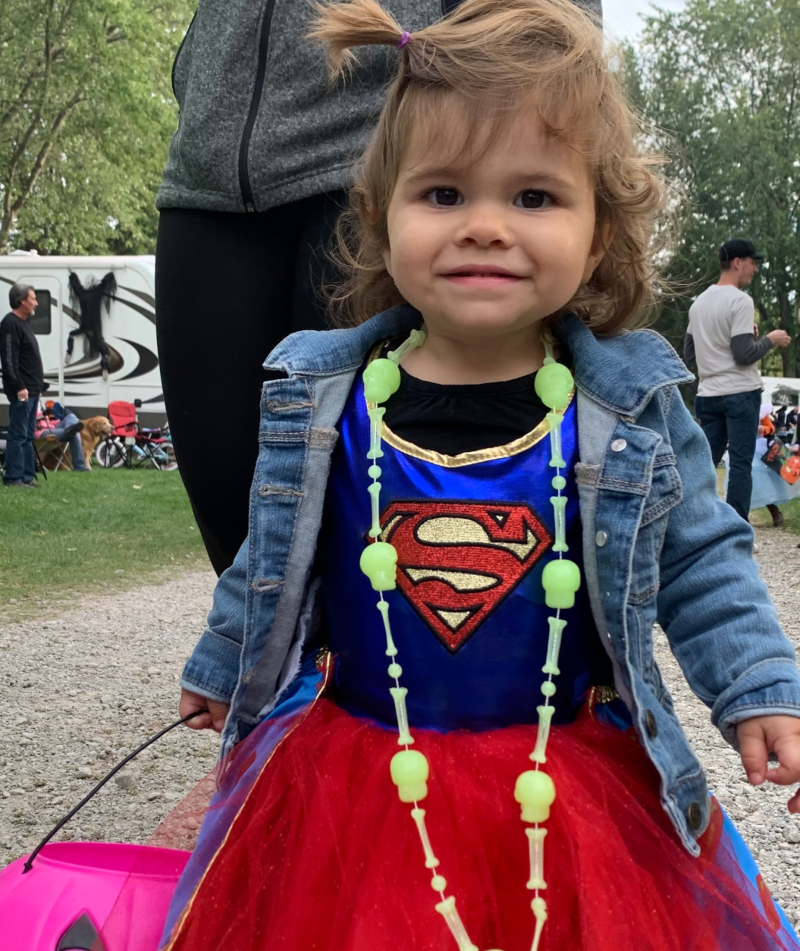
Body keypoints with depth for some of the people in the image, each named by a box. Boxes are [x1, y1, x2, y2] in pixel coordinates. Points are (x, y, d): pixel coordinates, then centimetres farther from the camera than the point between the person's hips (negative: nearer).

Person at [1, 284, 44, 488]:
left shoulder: (23, 323, 18)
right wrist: (19, 387, -23)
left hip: (31, 390, 10)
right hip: (21, 391, -10)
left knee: (28, 436, 11)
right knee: (18, 435, -8)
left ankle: (27, 476, 15)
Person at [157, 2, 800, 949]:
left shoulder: (633, 407, -8)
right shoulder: (317, 399, -5)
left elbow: (700, 561, 4)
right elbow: (275, 560, 11)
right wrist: (221, 668, 22)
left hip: (573, 788, 0)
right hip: (353, 783, 1)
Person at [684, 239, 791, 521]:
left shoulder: (699, 303, 12)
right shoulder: (740, 301, -13)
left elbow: (688, 355, 17)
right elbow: (744, 354, -18)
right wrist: (770, 340, -2)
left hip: (707, 394, 7)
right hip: (740, 393, -7)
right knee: (741, 464, -4)